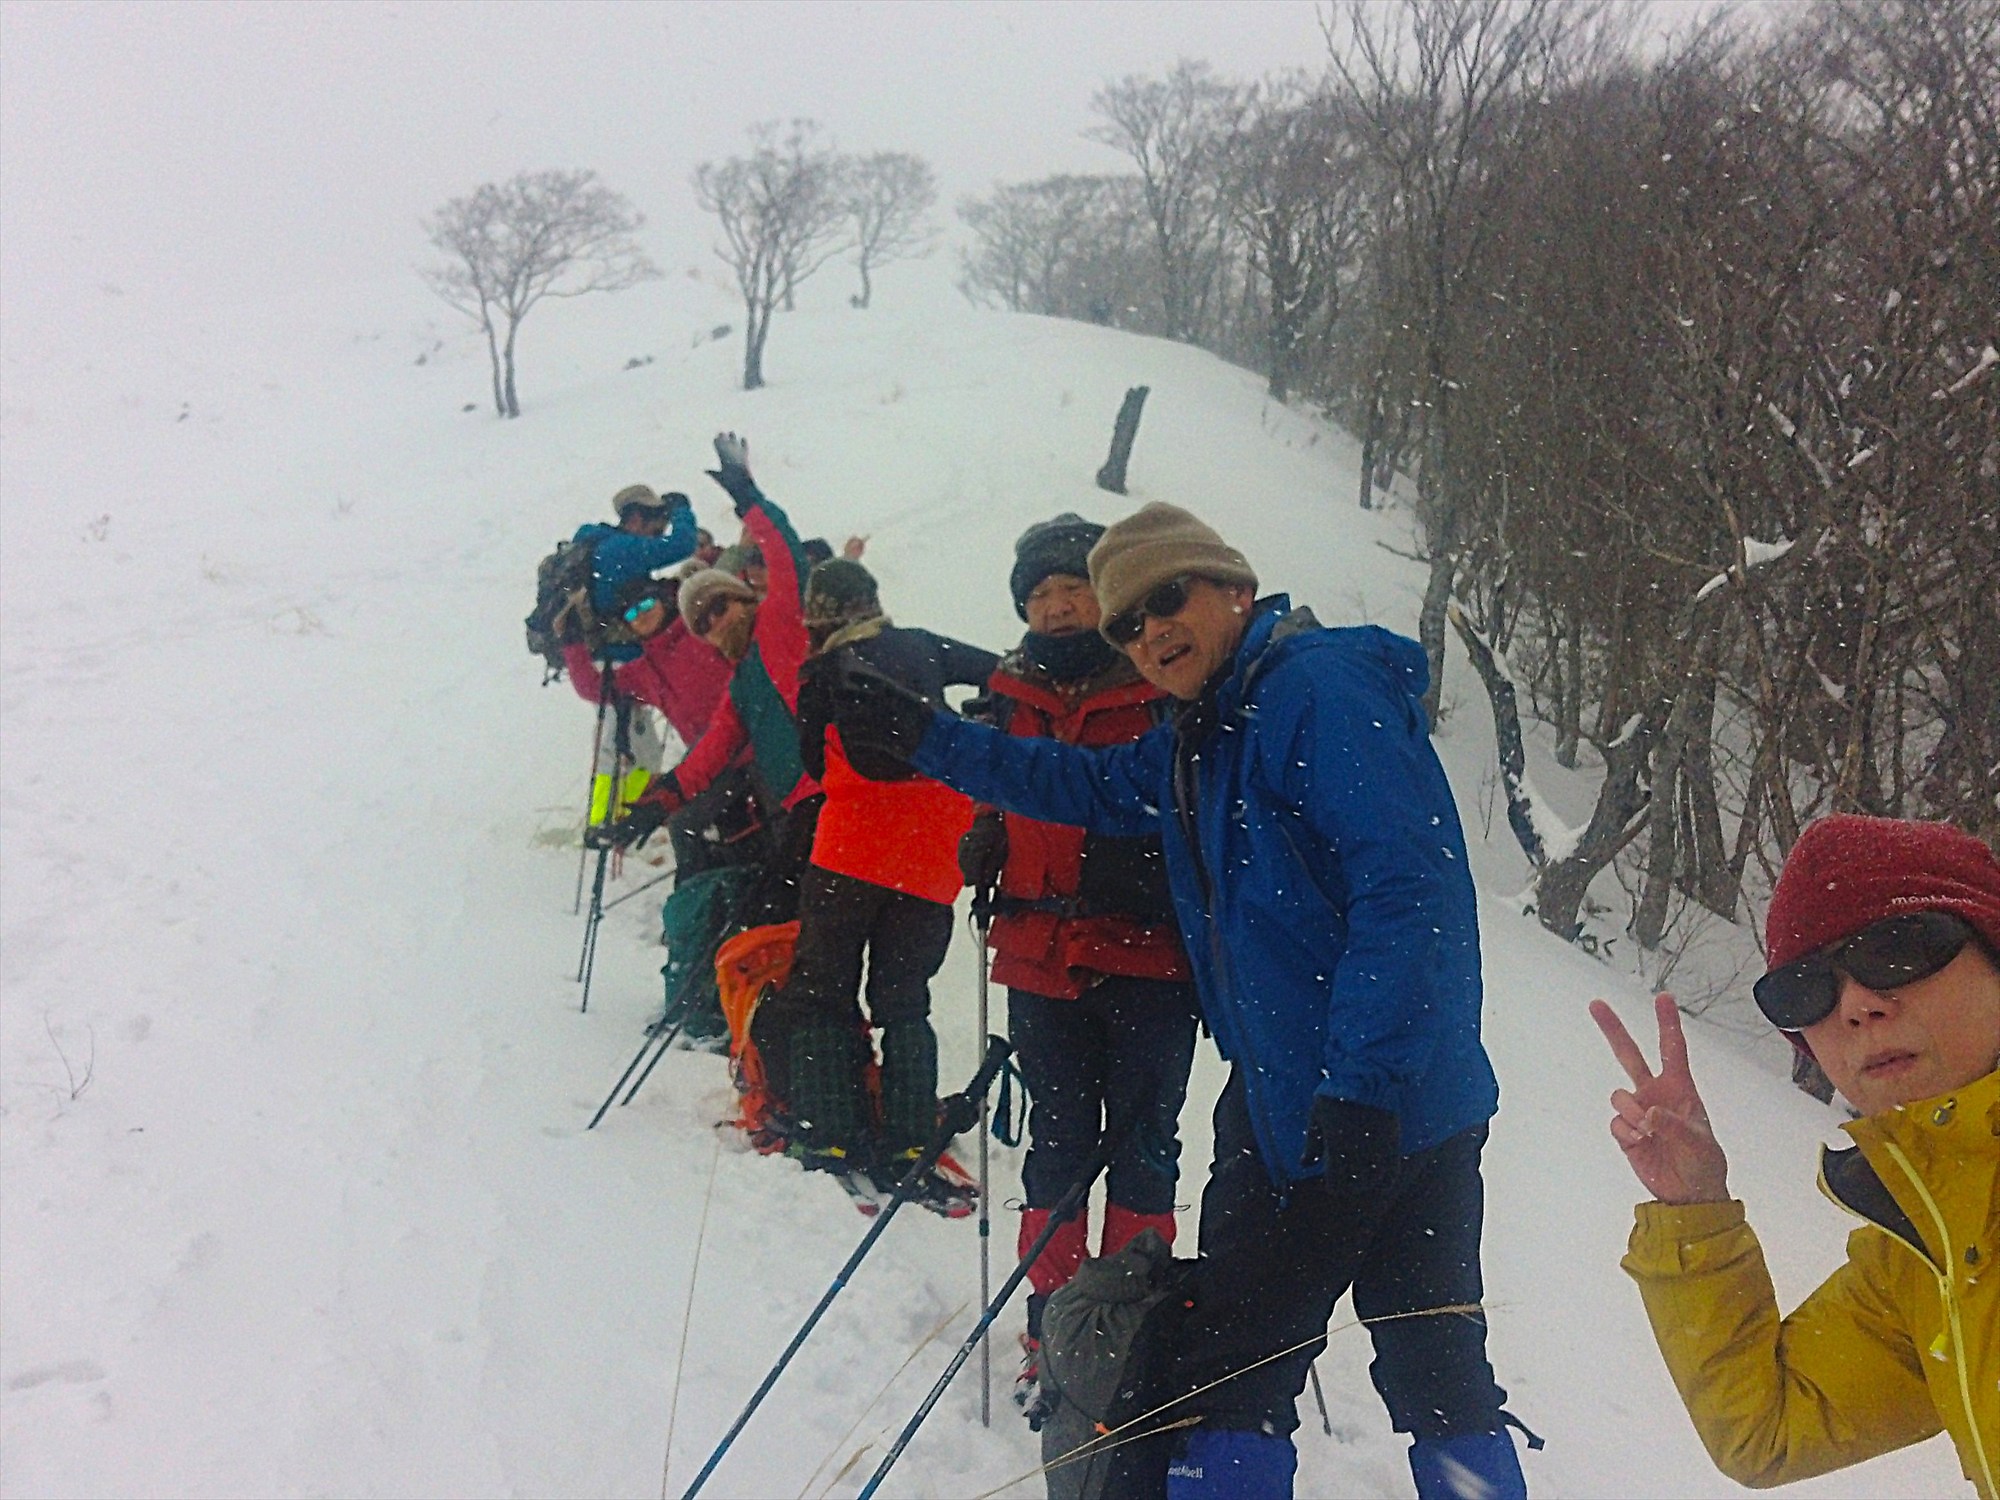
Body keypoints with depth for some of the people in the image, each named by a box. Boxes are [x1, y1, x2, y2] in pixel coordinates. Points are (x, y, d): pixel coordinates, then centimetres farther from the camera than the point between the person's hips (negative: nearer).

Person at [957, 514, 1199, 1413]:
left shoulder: (1163, 690, -3)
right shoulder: (1014, 697, 10)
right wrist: (981, 852, 4)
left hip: (1149, 959, -3)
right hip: (1043, 960, 3)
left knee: (1141, 1148, 6)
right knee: (1058, 1144, 10)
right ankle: (1055, 1331, 20)